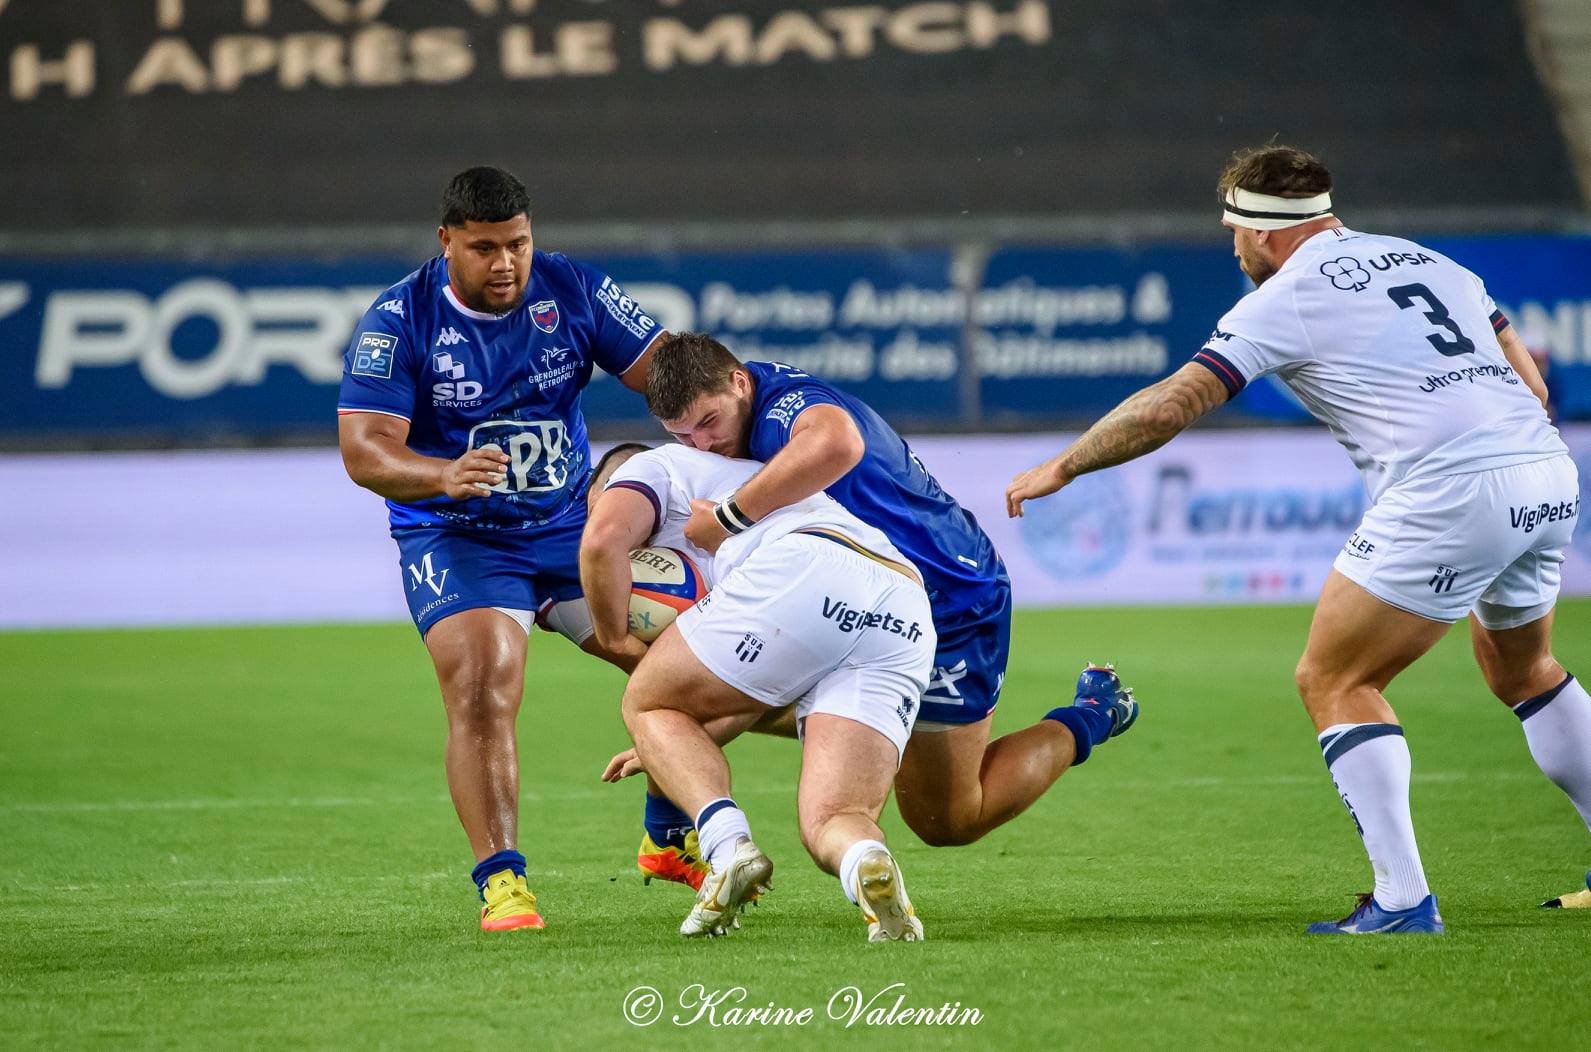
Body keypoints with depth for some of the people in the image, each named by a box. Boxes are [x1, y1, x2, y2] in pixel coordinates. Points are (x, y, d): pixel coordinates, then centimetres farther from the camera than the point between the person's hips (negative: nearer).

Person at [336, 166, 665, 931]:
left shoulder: (571, 290, -5)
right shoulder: (398, 322, -13)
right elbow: (363, 450, -20)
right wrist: (445, 477, -40)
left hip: (574, 523, 4)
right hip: (457, 539, -4)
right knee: (480, 691, -24)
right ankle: (500, 881, -21)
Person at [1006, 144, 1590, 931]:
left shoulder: (1286, 298, 1)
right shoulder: (1431, 262, 21)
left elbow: (1174, 403, -3)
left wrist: (1060, 468, 7)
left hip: (1450, 493, -8)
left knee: (1332, 681, 3)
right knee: (1522, 669, 30)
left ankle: (1403, 898, -6)